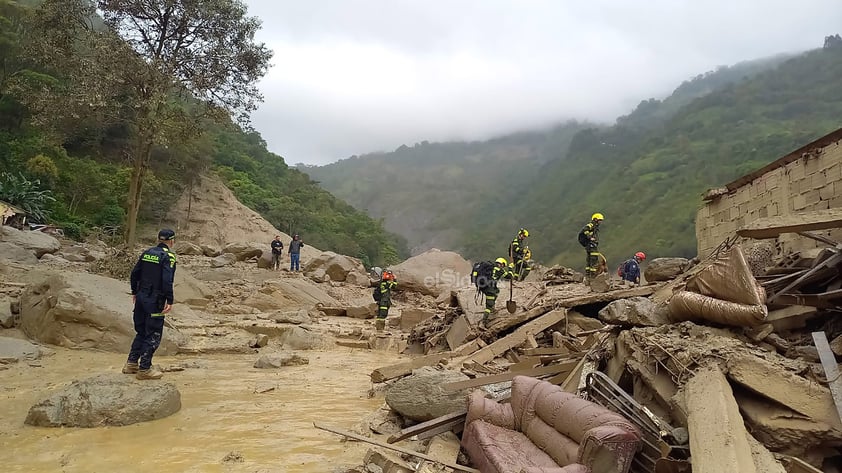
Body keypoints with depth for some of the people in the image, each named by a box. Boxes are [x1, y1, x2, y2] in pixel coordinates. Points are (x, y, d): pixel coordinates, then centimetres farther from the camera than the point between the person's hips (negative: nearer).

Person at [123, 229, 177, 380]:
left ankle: (131, 363, 25)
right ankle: (144, 369, 6)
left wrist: (135, 292, 23)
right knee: (153, 335, 2)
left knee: (141, 331, 20)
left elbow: (134, 274, 12)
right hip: (155, 301, -7)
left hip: (141, 298, 7)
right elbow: (167, 281, -21)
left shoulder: (147, 253, 9)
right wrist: (169, 301, -17)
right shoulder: (168, 256, -12)